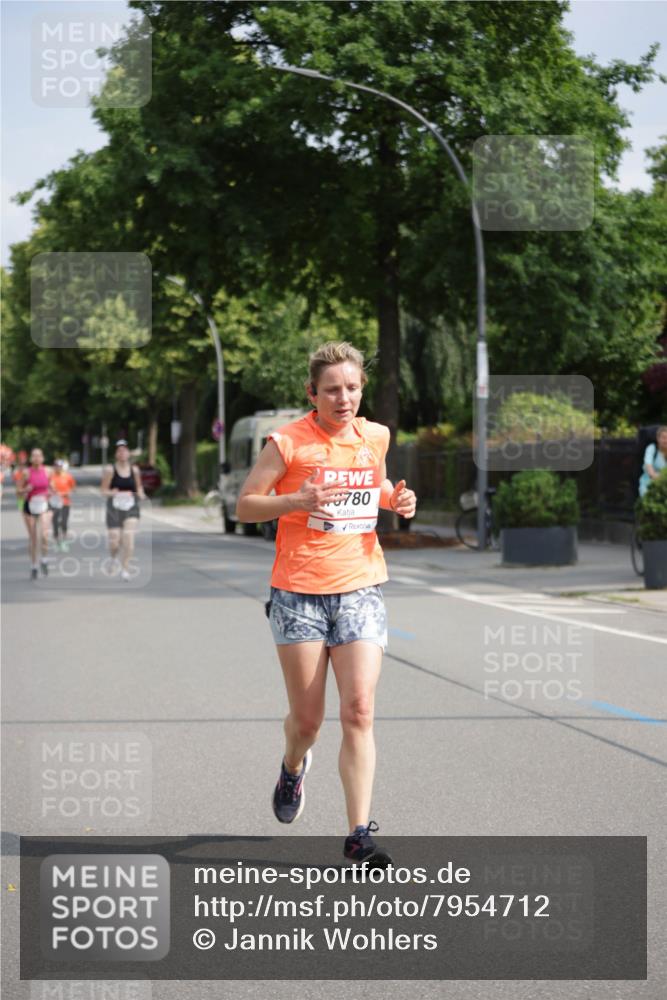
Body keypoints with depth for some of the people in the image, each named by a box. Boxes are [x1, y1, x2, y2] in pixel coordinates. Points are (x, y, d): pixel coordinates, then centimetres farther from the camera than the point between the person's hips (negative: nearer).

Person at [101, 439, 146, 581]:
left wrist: (141, 495, -3)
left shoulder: (134, 470, 4)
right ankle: (113, 558, 35)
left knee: (129, 537, -14)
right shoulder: (111, 471, -4)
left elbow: (139, 487, 17)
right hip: (115, 508, -1)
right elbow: (103, 490, -1)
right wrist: (112, 492, -21)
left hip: (131, 507, 1)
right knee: (114, 541, -1)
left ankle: (125, 569, -3)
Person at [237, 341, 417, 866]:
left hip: (360, 590, 2)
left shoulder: (376, 437, 7)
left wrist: (397, 500, 4)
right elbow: (245, 505, -2)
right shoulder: (287, 442, -6)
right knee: (307, 718, 5)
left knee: (359, 712, -10)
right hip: (299, 591, -2)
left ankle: (359, 834, -7)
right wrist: (299, 501, -19)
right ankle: (294, 766, 42)